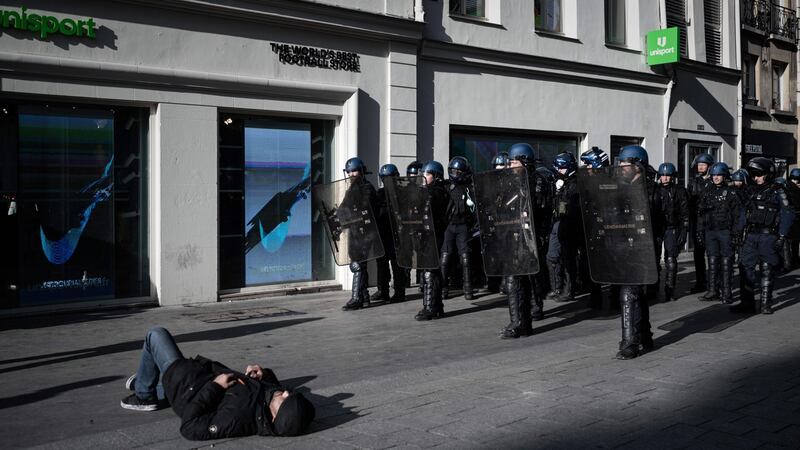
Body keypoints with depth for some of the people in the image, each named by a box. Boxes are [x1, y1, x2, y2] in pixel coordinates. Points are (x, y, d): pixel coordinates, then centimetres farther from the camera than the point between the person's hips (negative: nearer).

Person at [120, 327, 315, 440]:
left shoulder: (240, 417, -46)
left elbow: (189, 428, -36)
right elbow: (275, 385, 1)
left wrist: (214, 386, -33)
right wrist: (265, 374, -19)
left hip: (190, 389, -6)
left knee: (156, 334, 8)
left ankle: (144, 396, 27)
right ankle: (143, 382, 63)